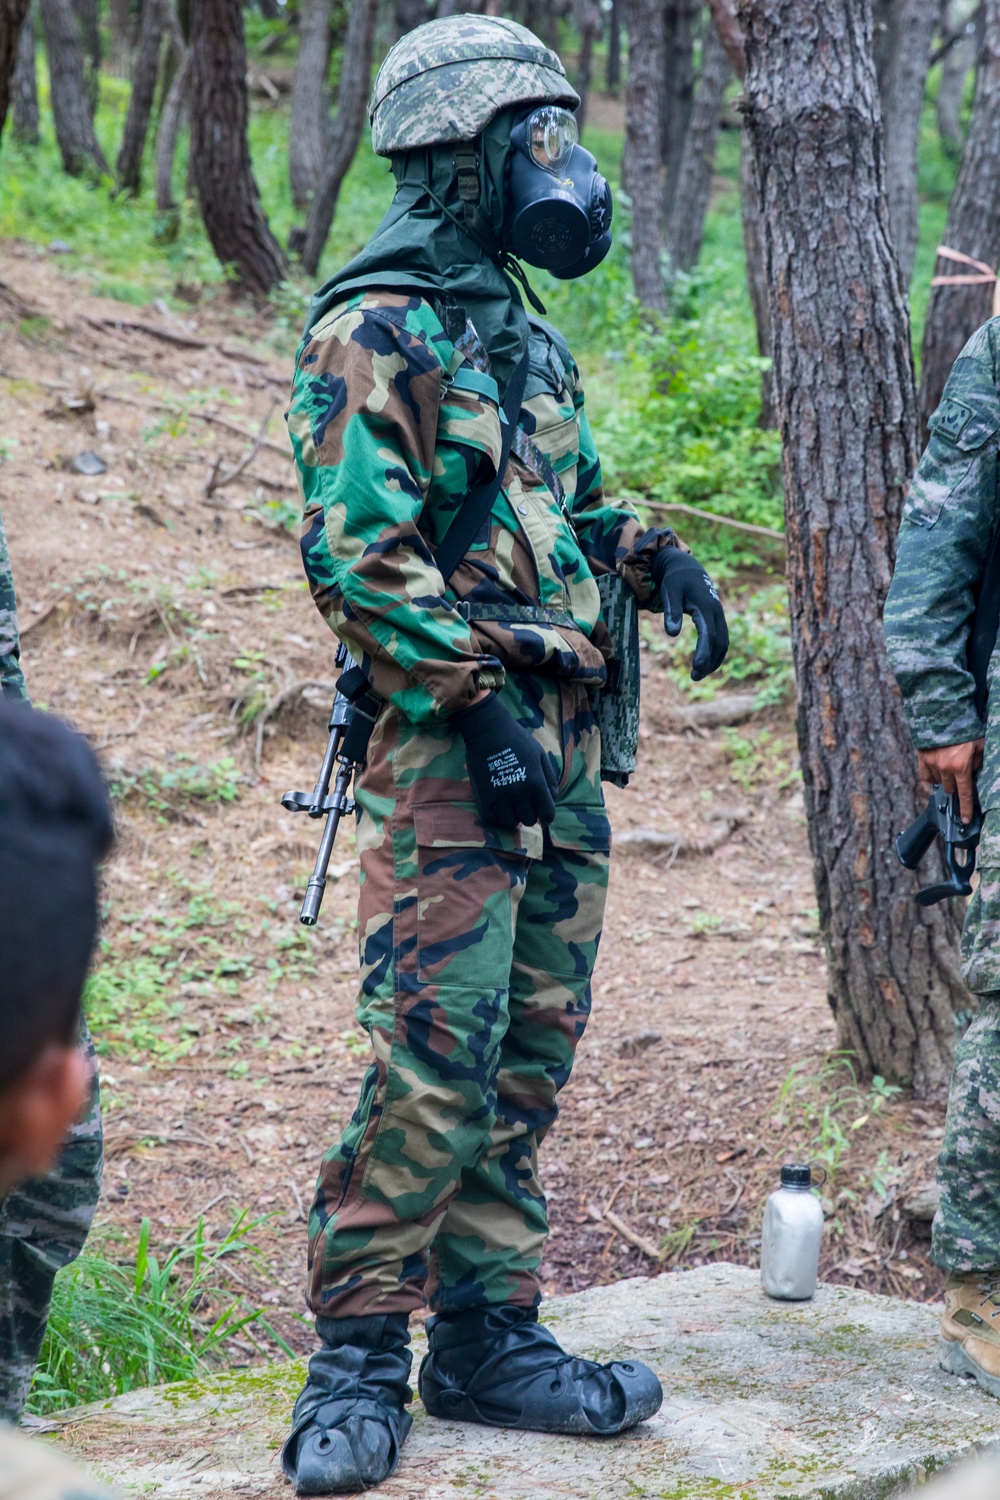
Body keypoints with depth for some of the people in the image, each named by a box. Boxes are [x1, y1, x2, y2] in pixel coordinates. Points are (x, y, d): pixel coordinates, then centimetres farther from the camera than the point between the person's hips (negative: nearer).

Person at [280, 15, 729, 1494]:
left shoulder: (521, 329, 18)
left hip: (563, 747, 9)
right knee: (431, 1060, -10)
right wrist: (478, 706, -20)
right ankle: (356, 1364, 1)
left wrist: (658, 557, 8)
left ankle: (488, 1337, 19)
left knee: (529, 1056, 10)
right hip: (452, 752, -9)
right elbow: (356, 553, -17)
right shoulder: (375, 333, -9)